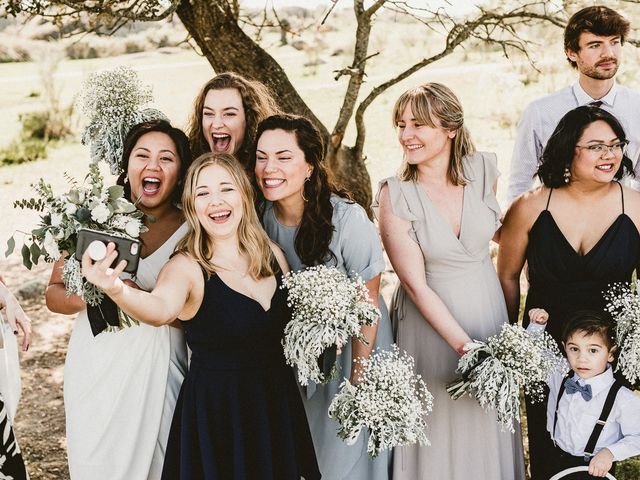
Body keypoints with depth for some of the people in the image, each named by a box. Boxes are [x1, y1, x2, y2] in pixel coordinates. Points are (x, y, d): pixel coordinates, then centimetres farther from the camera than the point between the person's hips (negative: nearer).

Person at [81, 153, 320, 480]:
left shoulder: (272, 254, 0)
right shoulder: (187, 267, -15)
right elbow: (160, 309, -37)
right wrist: (117, 290, -57)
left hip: (278, 403, 5)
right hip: (216, 413, -5)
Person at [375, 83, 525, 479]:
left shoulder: (483, 170, -9)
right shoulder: (395, 197, -18)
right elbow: (416, 284, -18)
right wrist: (463, 345, -20)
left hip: (488, 306, 3)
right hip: (431, 319, -3)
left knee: (490, 421, 17)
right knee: (440, 426, 9)